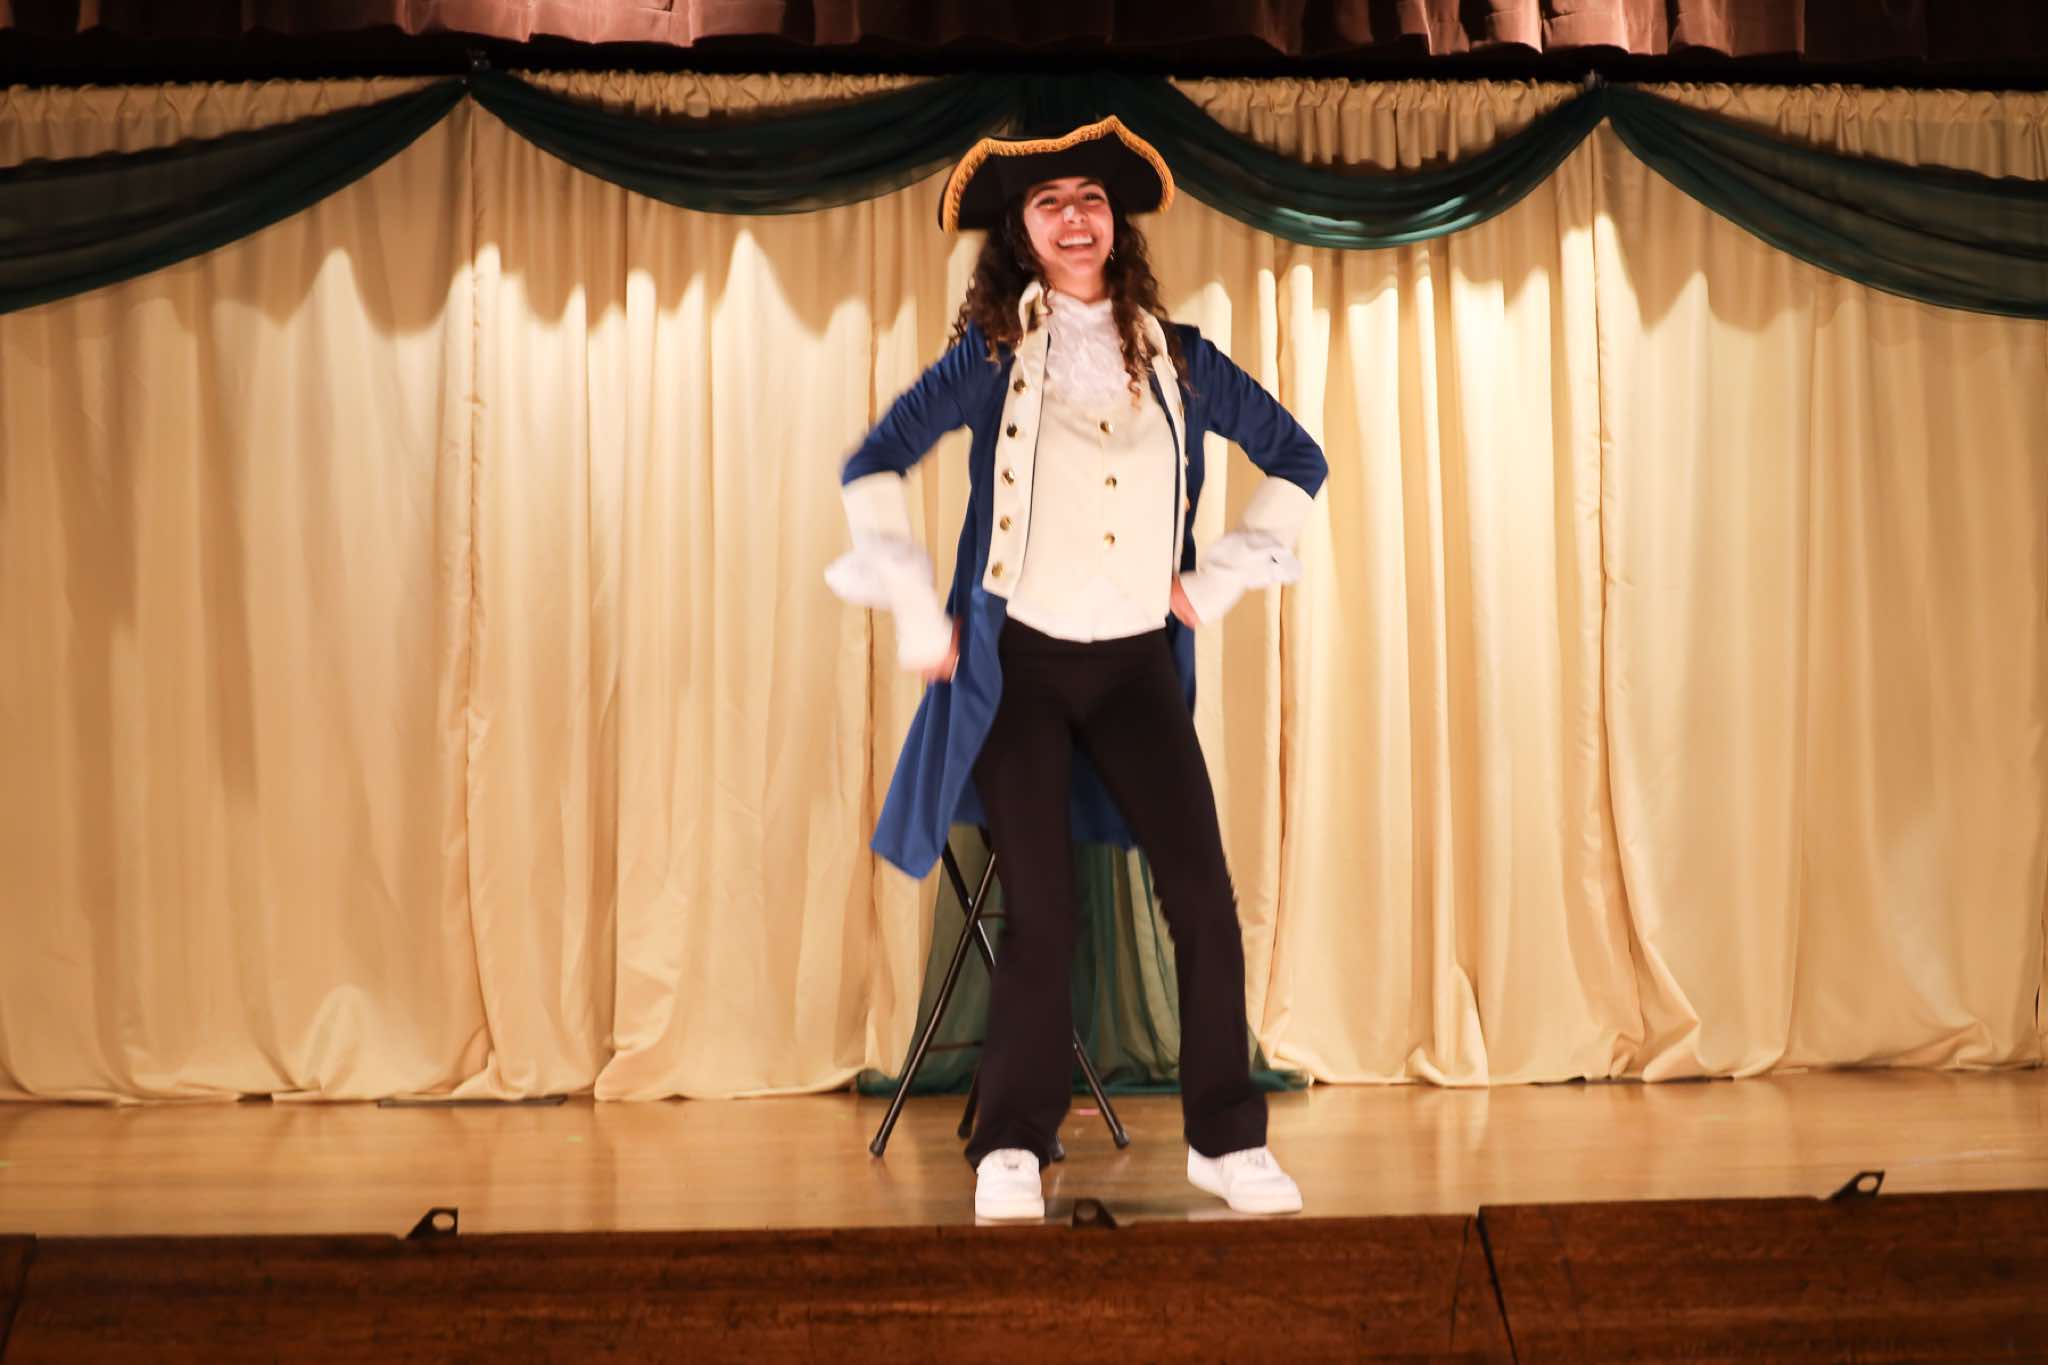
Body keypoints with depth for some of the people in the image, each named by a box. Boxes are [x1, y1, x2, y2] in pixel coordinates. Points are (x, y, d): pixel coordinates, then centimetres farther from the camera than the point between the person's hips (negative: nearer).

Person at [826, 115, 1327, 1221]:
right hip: (1018, 664, -2)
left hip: (1137, 667, 2)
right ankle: (1011, 1153, 8)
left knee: (1205, 901, -5)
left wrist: (1219, 581, 9)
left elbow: (1297, 462, 16)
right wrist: (917, 618, -4)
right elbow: (871, 470, 0)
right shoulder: (992, 355, 1)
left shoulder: (1176, 359, 7)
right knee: (1041, 915, -5)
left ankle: (1227, 1141, 9)